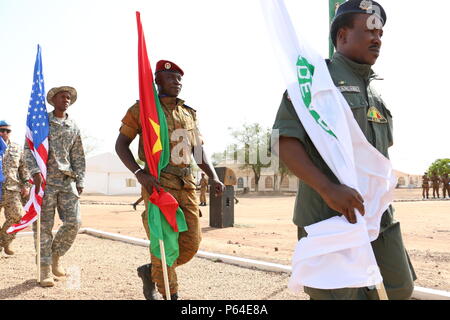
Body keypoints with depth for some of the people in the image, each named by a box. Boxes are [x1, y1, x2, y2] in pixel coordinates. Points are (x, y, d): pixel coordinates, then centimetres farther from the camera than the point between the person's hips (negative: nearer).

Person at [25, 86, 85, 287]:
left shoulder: (73, 127, 15)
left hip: (68, 180, 3)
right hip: (45, 179, -3)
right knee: (44, 225, -1)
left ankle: (55, 255, 19)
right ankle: (45, 268, 8)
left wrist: (80, 182, 8)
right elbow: (29, 148, -1)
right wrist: (35, 172, -15)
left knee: (74, 221, -4)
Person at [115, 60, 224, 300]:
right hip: (158, 184, -5)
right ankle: (171, 294, 16)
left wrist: (213, 177, 0)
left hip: (186, 184, 6)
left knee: (191, 244, 6)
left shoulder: (189, 113, 15)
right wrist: (140, 174, -17)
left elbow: (199, 151, 17)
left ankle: (150, 272, 31)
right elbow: (121, 144, -1)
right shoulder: (143, 108, 0)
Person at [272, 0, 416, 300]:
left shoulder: (374, 91, 18)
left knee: (399, 289, 13)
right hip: (330, 218, -7)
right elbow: (286, 142, -16)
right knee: (339, 294, 0)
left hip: (379, 216, 8)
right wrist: (328, 189, -26)